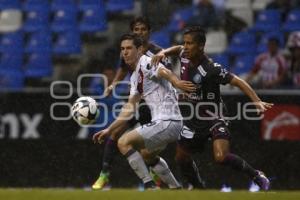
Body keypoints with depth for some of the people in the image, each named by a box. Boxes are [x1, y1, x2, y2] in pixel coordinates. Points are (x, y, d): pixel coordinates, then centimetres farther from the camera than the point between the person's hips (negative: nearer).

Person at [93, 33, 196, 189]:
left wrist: (177, 83, -54)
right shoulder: (135, 77, 19)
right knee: (147, 155, 33)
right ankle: (176, 189, 37)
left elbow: (164, 72, -32)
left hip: (166, 122, -11)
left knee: (124, 142, -16)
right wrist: (109, 130, 25)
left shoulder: (146, 63, -10)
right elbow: (130, 107, 25)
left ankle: (150, 186, -17)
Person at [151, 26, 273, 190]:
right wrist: (163, 53, 1)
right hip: (192, 120, 7)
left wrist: (257, 101, -37)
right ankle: (195, 187, 43)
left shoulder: (211, 69, -25)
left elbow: (238, 82, -26)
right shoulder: (184, 57, -4)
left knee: (221, 157, -26)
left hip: (212, 118, -7)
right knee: (181, 158, 16)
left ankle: (256, 176, -5)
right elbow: (177, 49, 21)